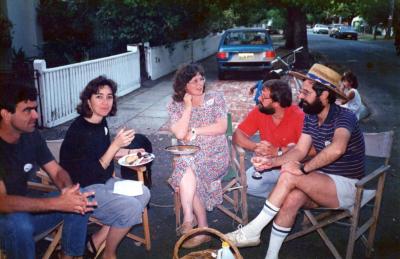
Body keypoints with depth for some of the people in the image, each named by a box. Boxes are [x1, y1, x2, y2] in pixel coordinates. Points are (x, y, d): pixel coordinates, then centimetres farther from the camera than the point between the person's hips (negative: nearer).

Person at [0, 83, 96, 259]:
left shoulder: (32, 135, -4)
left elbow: (57, 171, 0)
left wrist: (68, 189, -25)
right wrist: (57, 203, -39)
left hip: (26, 209, 6)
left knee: (79, 199, -11)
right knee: (19, 225, -37)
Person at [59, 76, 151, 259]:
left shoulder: (102, 122, 2)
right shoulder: (79, 130, -24)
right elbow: (93, 172, -24)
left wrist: (129, 152, 14)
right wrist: (116, 144, -29)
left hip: (104, 182, 9)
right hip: (83, 190, -9)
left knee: (143, 194, 4)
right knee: (131, 208, -22)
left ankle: (97, 241, 6)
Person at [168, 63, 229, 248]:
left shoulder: (215, 98, 4)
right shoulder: (175, 105, 5)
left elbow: (222, 127, -6)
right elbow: (180, 134, -10)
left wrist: (194, 131, -8)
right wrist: (188, 107, -9)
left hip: (215, 155, -1)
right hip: (189, 157, 2)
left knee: (187, 167, -31)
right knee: (188, 169, -33)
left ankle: (189, 219, -20)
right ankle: (202, 228, -22)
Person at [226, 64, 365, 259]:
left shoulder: (344, 117, -19)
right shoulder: (310, 117, 5)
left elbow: (337, 148, -39)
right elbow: (299, 150, 2)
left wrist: (304, 168, -32)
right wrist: (272, 161, -13)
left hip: (346, 186, -6)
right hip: (323, 182, 6)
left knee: (289, 176, -27)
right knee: (292, 198, -27)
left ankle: (253, 231, -17)